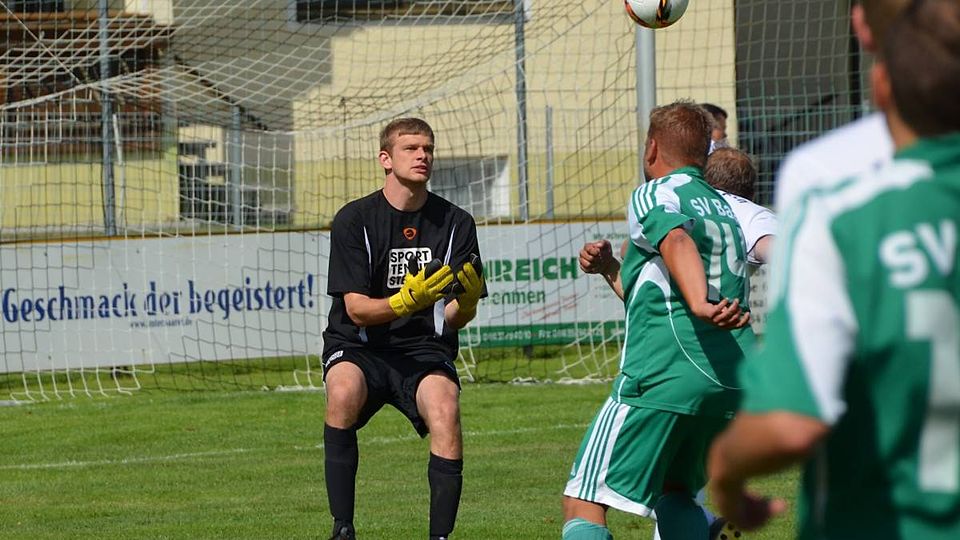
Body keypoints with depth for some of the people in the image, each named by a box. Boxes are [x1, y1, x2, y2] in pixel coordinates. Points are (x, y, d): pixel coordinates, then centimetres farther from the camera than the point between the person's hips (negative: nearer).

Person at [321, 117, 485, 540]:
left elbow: (456, 317, 0)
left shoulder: (455, 223, 2)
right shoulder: (354, 220, -5)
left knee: (445, 410, -30)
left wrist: (465, 301, -24)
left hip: (425, 347, 2)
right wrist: (404, 302, -31)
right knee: (344, 390, -34)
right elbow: (357, 308, -11)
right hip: (359, 347, -1)